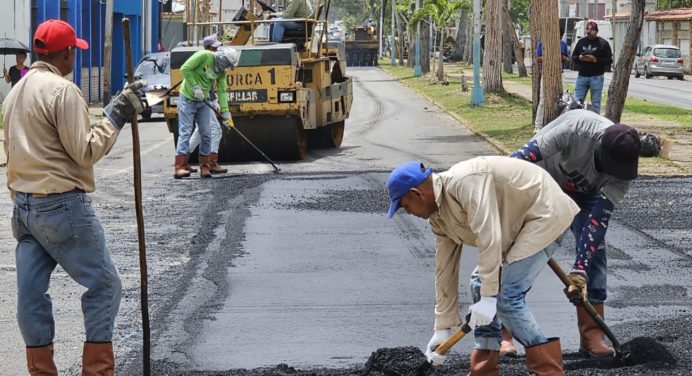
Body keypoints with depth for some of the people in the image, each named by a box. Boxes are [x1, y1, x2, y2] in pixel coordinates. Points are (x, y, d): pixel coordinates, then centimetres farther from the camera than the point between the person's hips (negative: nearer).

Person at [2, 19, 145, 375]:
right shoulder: (63, 90, -13)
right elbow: (85, 151, -16)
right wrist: (115, 115, -9)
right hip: (62, 205, -8)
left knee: (31, 293, 6)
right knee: (103, 284, 1)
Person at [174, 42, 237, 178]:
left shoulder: (222, 71, 5)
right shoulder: (204, 56, -16)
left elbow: (222, 91, 4)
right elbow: (185, 69, -20)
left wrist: (225, 111, -5)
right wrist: (195, 87, -23)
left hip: (203, 101, 7)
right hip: (188, 99, -7)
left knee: (206, 134, 4)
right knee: (185, 132, -11)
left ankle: (204, 167, 11)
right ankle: (180, 167, -14)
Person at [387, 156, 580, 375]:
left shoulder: (464, 182, -25)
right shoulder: (438, 216, 6)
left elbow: (488, 237, -31)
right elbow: (445, 269, 11)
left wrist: (489, 296, -30)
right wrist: (442, 328, 12)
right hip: (520, 226, 10)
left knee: (505, 297, -16)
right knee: (481, 287, 10)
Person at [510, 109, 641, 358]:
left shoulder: (623, 167, -28)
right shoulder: (576, 127, -41)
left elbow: (598, 220, -30)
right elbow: (525, 156, -40)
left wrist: (580, 270, -37)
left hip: (584, 194, 3)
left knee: (594, 249, -12)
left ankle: (592, 335, -4)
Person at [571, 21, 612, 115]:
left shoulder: (603, 43, 0)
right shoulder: (581, 42, 13)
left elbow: (609, 61, -5)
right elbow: (573, 57, 17)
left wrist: (595, 60, -17)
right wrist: (579, 58, -7)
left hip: (596, 78, -4)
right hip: (581, 76, 4)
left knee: (595, 103, 0)